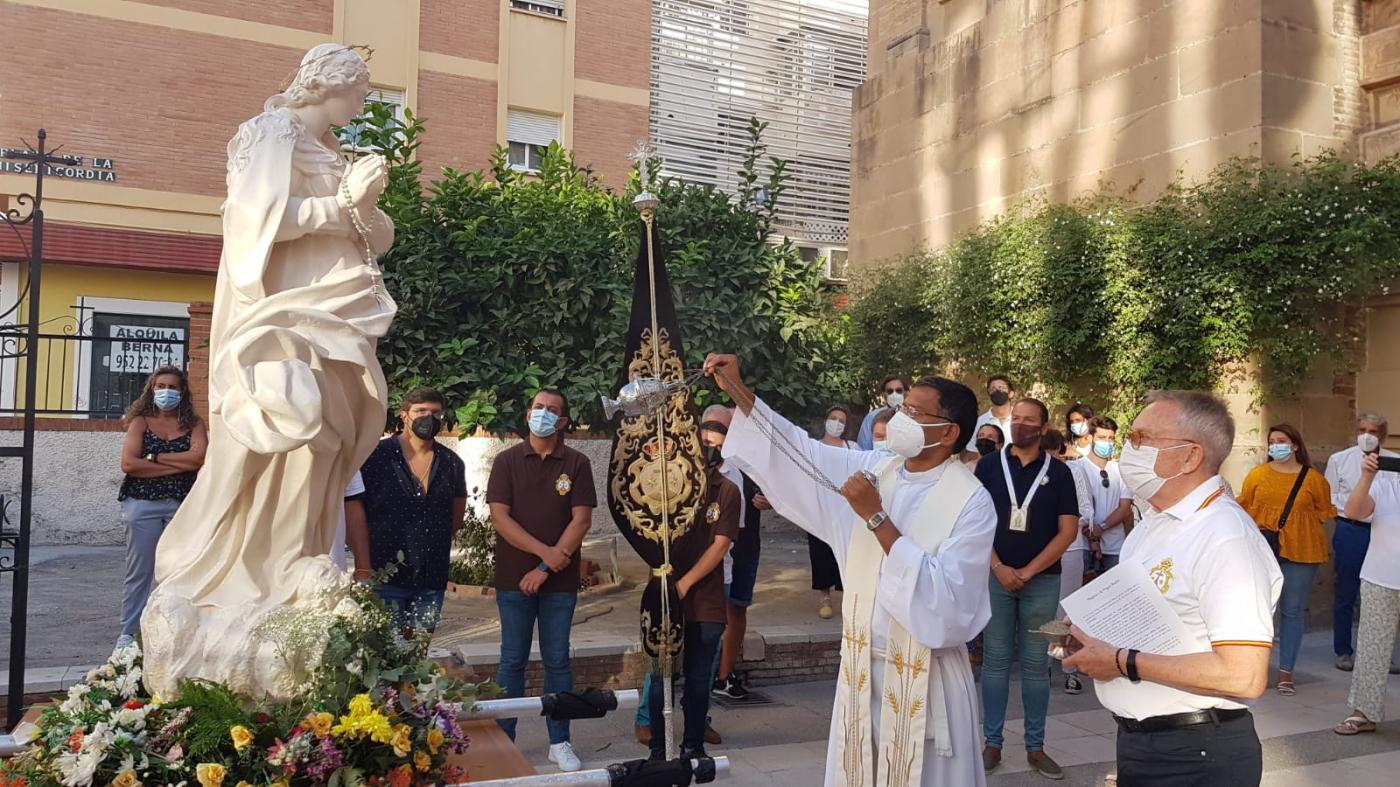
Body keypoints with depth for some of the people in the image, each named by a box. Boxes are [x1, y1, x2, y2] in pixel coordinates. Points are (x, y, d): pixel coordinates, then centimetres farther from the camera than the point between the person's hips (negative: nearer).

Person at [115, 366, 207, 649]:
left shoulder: (193, 423, 7)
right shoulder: (140, 421, 5)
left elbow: (199, 457, -11)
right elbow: (128, 464, -8)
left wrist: (154, 458, -8)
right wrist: (180, 465, -10)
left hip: (182, 504, 1)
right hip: (143, 503, -1)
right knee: (139, 572, 4)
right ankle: (128, 633, 13)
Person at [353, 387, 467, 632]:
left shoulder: (452, 463, 7)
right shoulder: (376, 456, -5)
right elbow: (354, 512, -8)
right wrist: (363, 570, -13)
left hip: (431, 580, 4)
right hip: (384, 575, -4)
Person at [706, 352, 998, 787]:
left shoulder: (971, 502, -16)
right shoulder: (875, 469, 1)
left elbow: (945, 599, -26)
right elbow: (800, 453, 8)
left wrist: (876, 518, -26)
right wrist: (737, 390, 2)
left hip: (924, 678, -5)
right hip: (862, 667, 5)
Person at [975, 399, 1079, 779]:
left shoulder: (1058, 472, 3)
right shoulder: (989, 465, 2)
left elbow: (1068, 530, -1)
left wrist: (1028, 571, -8)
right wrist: (998, 567, -10)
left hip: (1042, 580, 0)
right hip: (995, 576, 0)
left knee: (1036, 663, 6)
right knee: (995, 660, 4)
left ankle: (1035, 746, 16)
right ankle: (992, 742, 12)